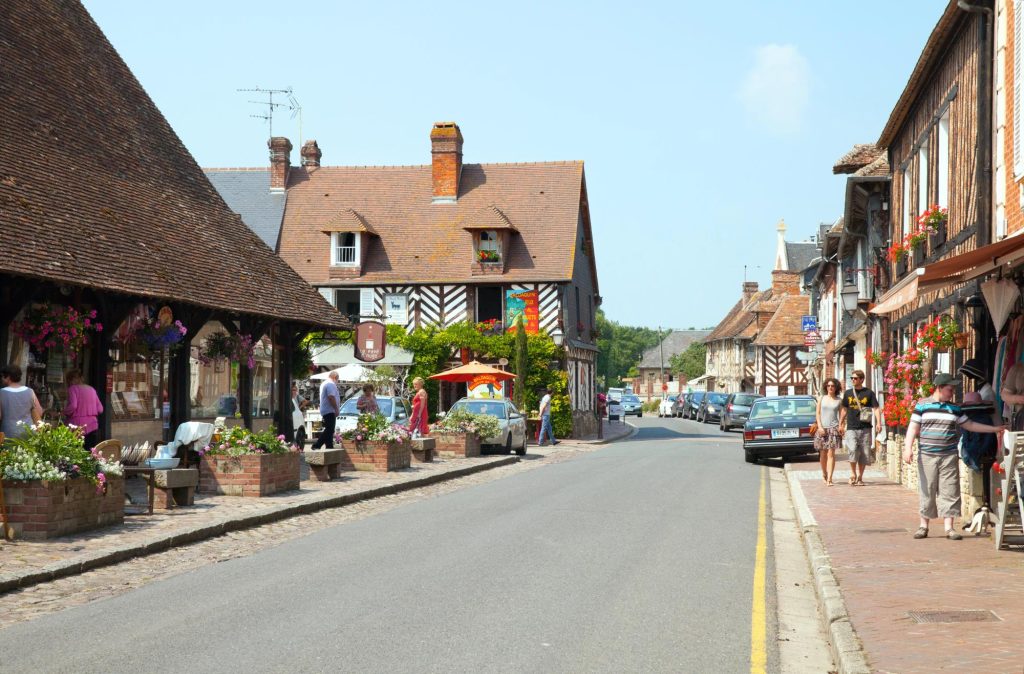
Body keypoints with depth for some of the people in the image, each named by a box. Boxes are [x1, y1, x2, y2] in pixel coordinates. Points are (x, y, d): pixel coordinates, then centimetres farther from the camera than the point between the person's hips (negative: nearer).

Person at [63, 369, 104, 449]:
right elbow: (100, 409, 11)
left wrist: (64, 413, 0)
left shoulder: (73, 389, -3)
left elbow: (72, 406, -17)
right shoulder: (91, 389, 14)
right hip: (92, 427, 6)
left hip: (78, 425, -6)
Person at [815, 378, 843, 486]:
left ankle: (829, 478, -17)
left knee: (831, 453, -11)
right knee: (823, 454, 6)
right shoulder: (821, 398, 9)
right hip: (822, 428, 2)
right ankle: (824, 474, 30)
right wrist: (820, 426, -5)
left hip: (834, 428, -2)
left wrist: (841, 426, -7)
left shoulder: (839, 400, 6)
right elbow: (817, 413, 7)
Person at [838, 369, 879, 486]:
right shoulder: (848, 393, 11)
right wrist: (840, 425, 13)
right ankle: (853, 473, 0)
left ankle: (860, 477, 14)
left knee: (864, 454, 2)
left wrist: (878, 422, -15)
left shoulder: (869, 393, 4)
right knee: (852, 450, -18)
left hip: (865, 428, 0)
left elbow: (876, 409, -1)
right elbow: (843, 410, 17)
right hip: (851, 428, 0)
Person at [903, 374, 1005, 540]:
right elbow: (913, 427, 0)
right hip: (927, 456, -2)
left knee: (949, 492, -2)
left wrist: (995, 429, 13)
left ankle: (949, 527, 1)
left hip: (949, 457, 2)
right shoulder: (922, 405, 2)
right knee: (926, 492, 1)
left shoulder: (955, 409, 11)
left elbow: (970, 425, 16)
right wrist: (908, 448, -12)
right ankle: (924, 525, 11)